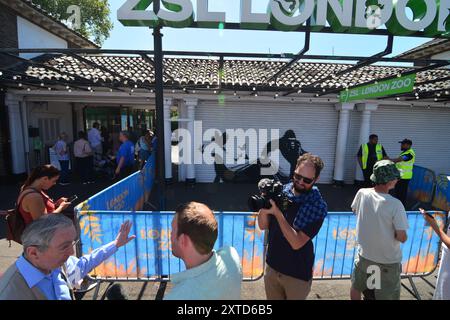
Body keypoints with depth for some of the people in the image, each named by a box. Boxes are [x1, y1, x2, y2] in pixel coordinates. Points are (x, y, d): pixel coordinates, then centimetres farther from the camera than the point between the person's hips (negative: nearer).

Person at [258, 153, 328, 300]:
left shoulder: (318, 206, -19)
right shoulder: (281, 191, -8)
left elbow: (296, 243, -24)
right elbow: (263, 226, -5)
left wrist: (277, 213, -30)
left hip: (298, 274, -3)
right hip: (272, 266, 3)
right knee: (272, 298, 21)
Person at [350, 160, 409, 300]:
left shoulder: (362, 193, -13)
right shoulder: (395, 204, -24)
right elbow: (402, 238, -19)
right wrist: (400, 234, 1)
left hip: (364, 256, 3)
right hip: (388, 261, -3)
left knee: (356, 288, 25)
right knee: (388, 296, 16)